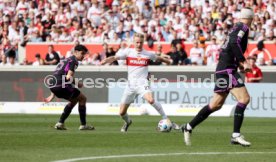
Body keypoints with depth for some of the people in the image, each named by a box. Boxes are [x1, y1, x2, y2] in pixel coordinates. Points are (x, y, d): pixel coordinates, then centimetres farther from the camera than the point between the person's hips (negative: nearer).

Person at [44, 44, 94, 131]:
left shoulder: (66, 60, 26)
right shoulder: (73, 61, -4)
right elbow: (68, 77, -18)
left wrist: (52, 95, 31)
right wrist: (77, 84, 1)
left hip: (52, 85, 9)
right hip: (61, 85, -9)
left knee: (74, 100, 26)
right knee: (82, 98, 5)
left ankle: (60, 123, 20)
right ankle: (83, 125, 5)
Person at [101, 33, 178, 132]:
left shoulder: (148, 54, 4)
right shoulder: (128, 52, 2)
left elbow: (158, 58, 24)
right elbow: (115, 58, -9)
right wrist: (105, 61, -28)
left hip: (142, 83, -2)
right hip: (131, 85, 2)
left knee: (151, 100, -34)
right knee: (122, 112, 5)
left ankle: (166, 119, -19)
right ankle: (127, 122, 41)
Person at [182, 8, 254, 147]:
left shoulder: (236, 27, 20)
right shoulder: (243, 27, -7)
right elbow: (234, 43, -24)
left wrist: (238, 63, 20)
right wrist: (244, 62, -24)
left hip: (222, 69, 9)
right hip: (227, 69, -9)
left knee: (216, 104, 14)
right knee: (244, 98, -15)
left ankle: (188, 127, 20)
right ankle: (236, 135, -20)